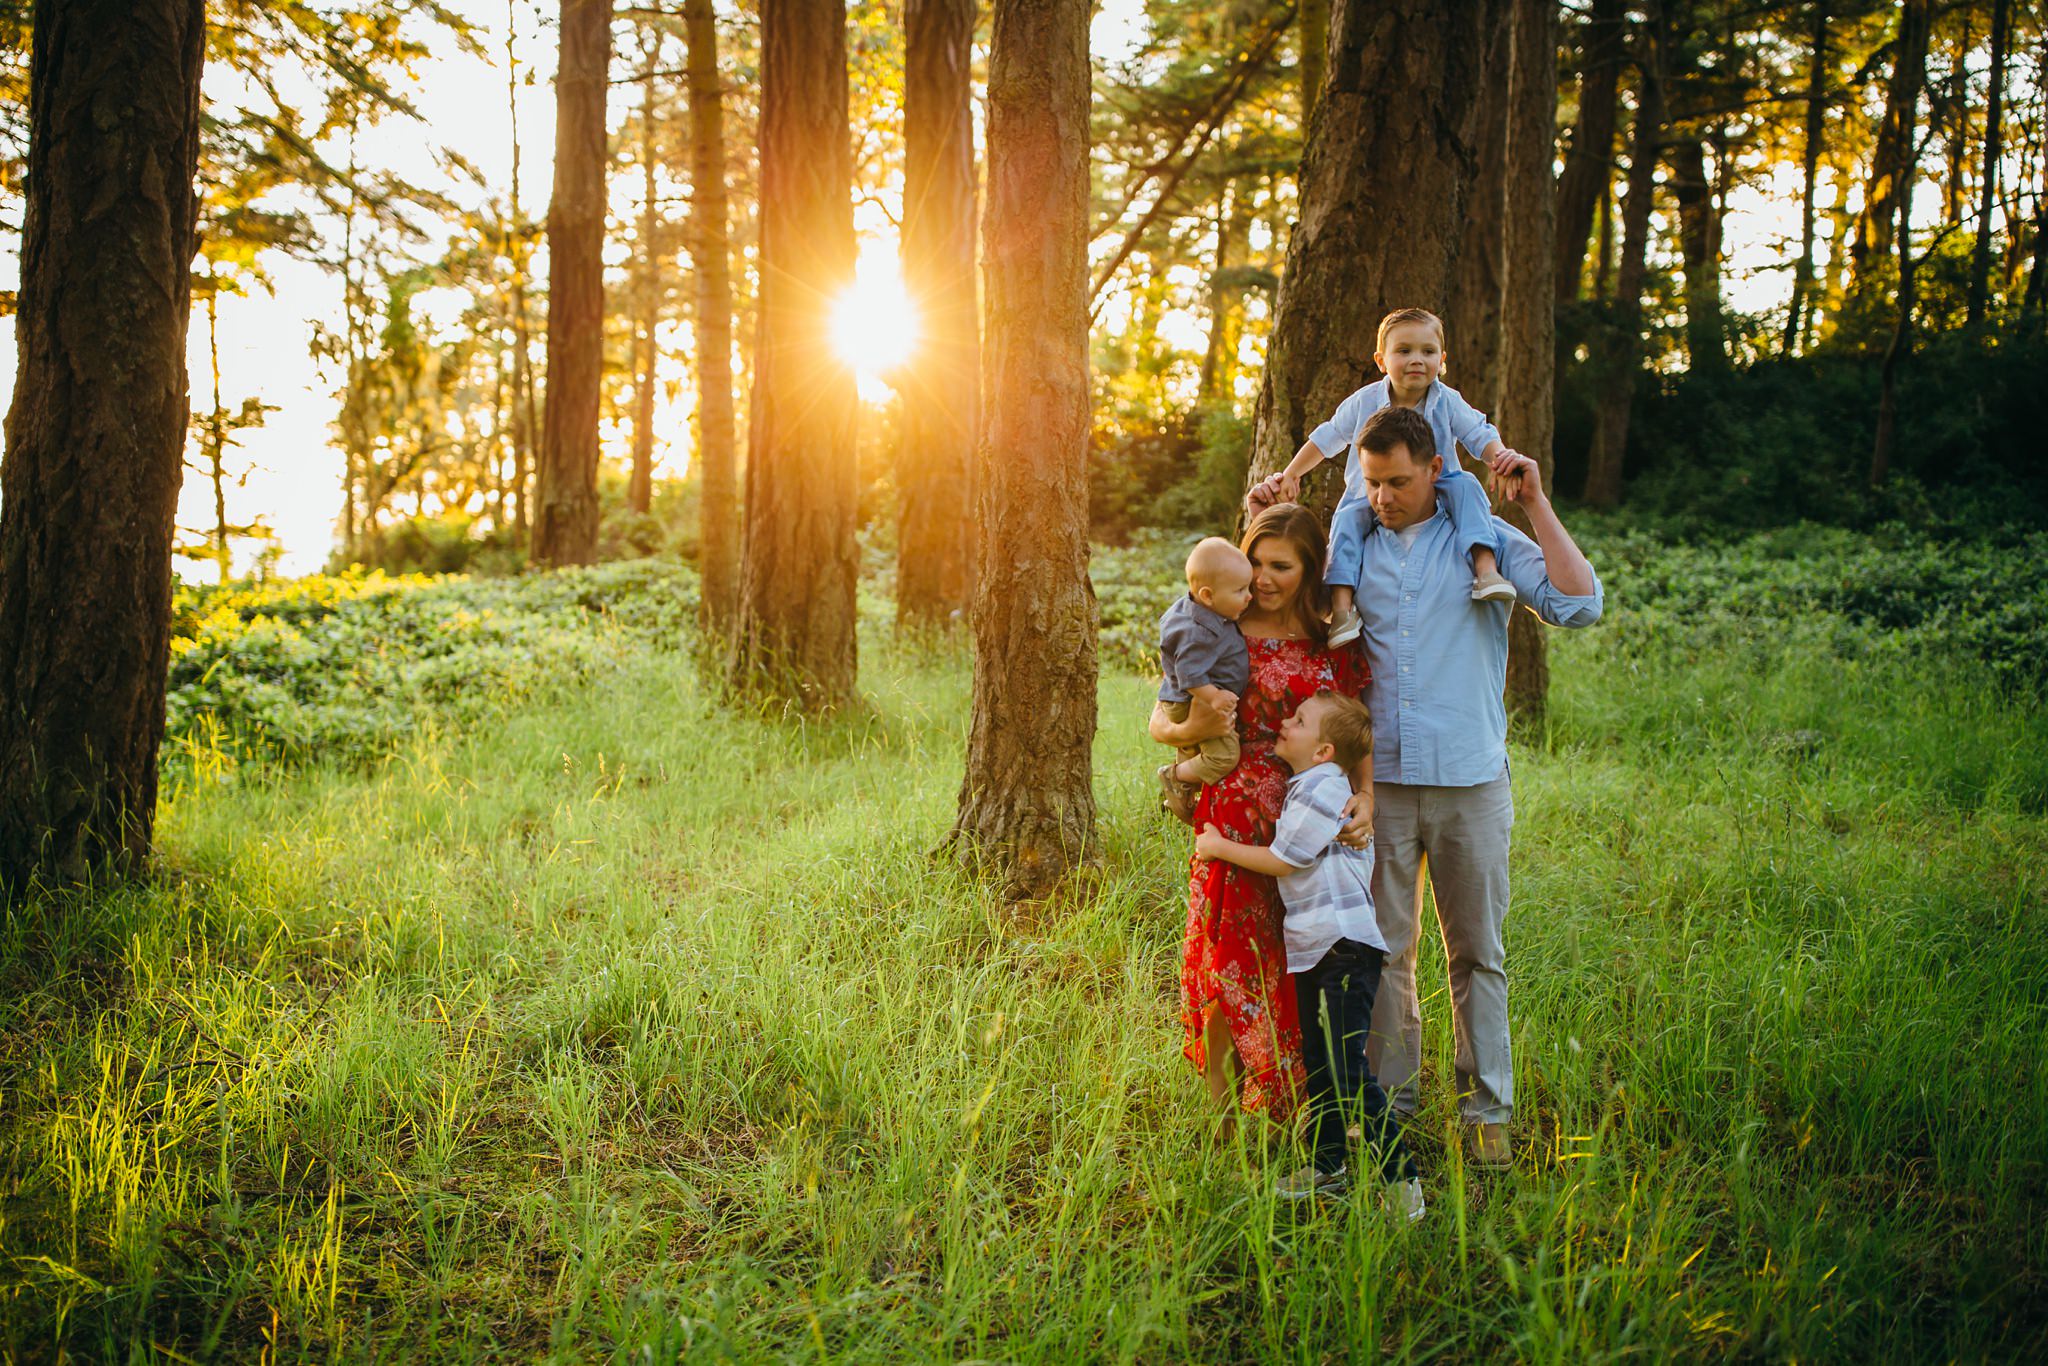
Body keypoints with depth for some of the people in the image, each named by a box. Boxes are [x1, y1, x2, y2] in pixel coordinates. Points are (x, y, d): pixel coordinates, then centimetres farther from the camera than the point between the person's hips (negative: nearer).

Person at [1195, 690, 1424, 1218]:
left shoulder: (1324, 787, -15)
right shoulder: (1303, 785, 13)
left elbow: (1281, 860, -12)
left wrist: (1218, 846, -2)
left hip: (1345, 946, -10)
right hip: (1311, 947, 10)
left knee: (1348, 1071, -10)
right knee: (1317, 1064, 16)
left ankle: (1400, 1176, -3)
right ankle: (1327, 1166, 27)